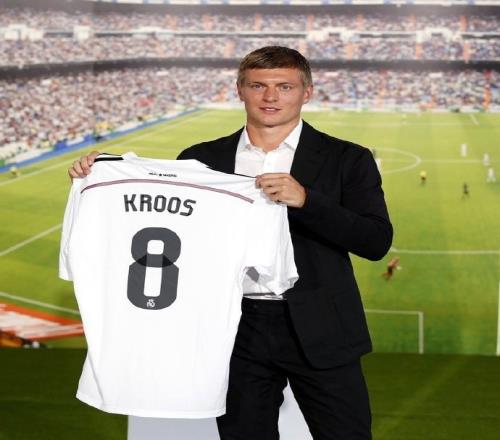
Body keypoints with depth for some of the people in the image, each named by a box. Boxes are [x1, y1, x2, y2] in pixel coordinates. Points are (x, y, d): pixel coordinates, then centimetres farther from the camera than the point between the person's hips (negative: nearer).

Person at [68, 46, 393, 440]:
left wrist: (305, 199, -22)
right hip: (237, 331, 2)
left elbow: (377, 242, -9)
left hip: (318, 331, -2)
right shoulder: (201, 159, 7)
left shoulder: (346, 159, 1)